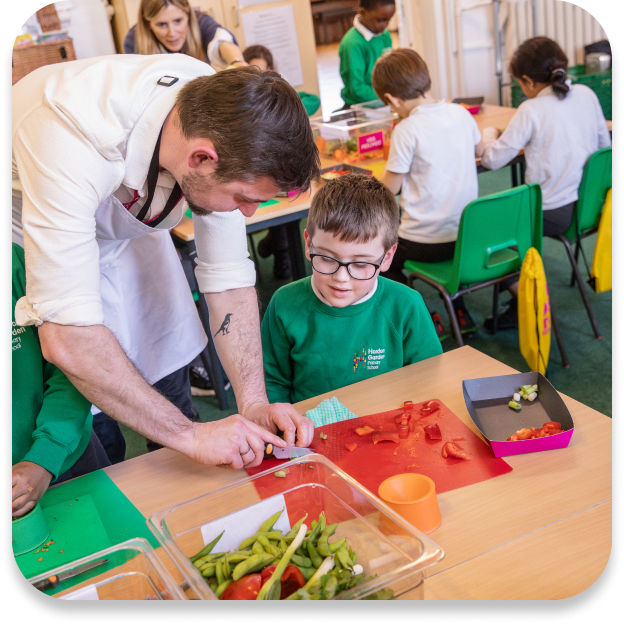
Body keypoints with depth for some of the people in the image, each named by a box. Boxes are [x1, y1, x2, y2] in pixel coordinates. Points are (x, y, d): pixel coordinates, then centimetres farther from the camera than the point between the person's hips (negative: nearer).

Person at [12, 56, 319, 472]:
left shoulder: (221, 119, -26)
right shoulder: (72, 137, -44)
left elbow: (229, 277, -17)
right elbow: (67, 339, -44)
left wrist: (254, 402, -25)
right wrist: (189, 434, -37)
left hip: (124, 224, 5)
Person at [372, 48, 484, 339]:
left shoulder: (407, 130, -19)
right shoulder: (460, 113, -1)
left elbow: (389, 188, -11)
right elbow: (479, 150, 19)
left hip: (428, 243, -7)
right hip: (467, 234, 7)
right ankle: (460, 312, 32)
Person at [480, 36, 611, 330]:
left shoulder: (531, 110, -15)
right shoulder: (587, 95, 3)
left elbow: (493, 160, -12)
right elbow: (604, 145, 13)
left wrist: (489, 134, 9)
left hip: (553, 214, -8)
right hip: (589, 204, 8)